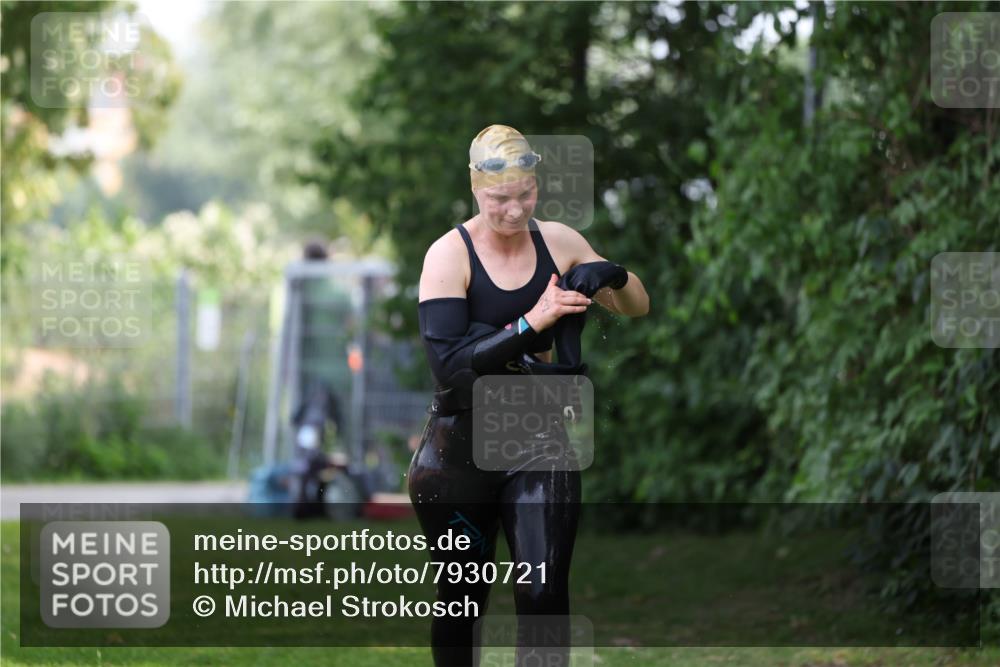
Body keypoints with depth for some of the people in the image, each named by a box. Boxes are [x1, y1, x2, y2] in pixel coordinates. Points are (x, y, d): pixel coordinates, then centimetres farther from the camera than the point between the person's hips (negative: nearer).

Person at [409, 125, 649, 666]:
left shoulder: (558, 242, 0)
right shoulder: (450, 255, -11)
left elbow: (637, 309, 11)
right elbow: (448, 362, -22)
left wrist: (613, 277, -11)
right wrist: (532, 323, -29)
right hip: (460, 451, -2)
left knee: (543, 595, -11)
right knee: (463, 597, 10)